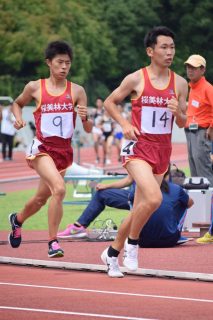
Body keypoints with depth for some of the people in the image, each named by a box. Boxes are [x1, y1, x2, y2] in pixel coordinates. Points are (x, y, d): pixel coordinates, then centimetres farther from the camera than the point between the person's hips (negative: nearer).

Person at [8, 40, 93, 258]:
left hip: (64, 150, 3)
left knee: (41, 199, 18)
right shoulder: (35, 87, -3)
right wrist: (18, 118, -3)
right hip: (42, 148, -3)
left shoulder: (77, 91, -2)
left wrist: (85, 118, -24)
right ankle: (53, 242, -19)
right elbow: (17, 104, 18)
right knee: (59, 188, -28)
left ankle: (17, 219, 49)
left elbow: (88, 130, -2)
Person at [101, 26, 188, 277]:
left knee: (140, 207, 10)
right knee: (154, 198, -26)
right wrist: (124, 124, -8)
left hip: (162, 150, 5)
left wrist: (178, 112, -11)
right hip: (138, 146, -5)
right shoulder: (136, 79, -6)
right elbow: (110, 102, 6)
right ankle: (131, 244, -5)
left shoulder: (180, 83, 5)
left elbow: (182, 123, 11)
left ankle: (112, 253, 27)